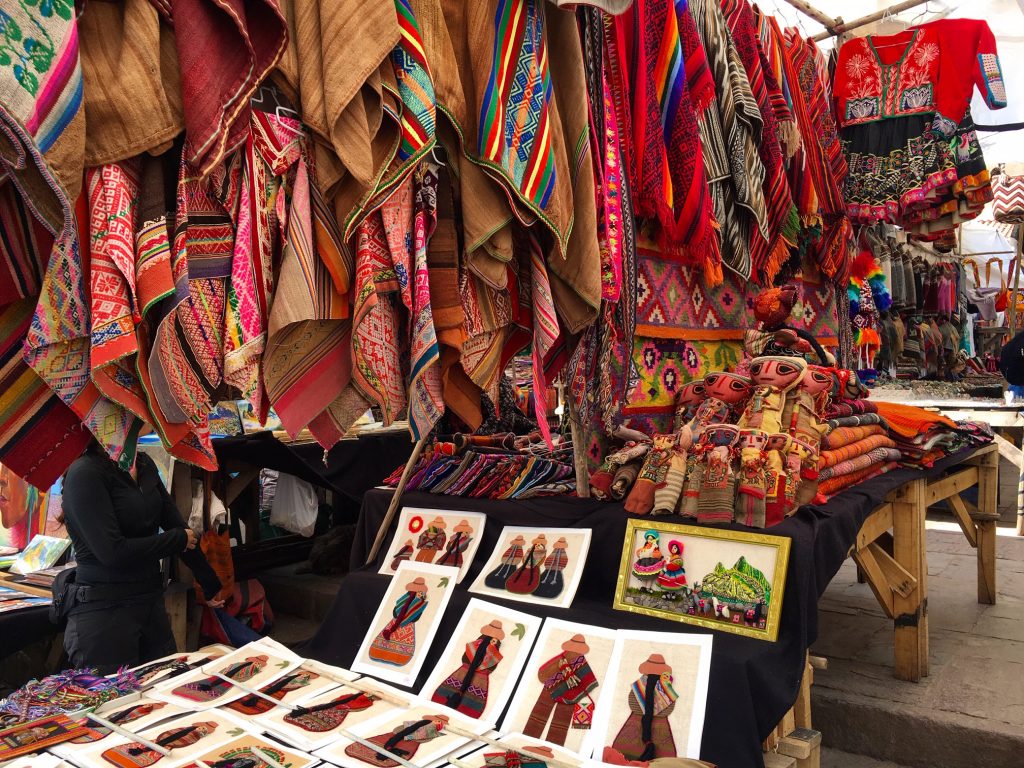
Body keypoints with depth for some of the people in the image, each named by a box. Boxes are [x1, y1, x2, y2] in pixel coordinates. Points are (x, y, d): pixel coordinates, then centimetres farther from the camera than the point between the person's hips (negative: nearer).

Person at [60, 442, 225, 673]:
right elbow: (113, 552, -20)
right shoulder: (85, 473, -15)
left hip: (151, 601, 7)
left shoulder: (144, 464, 7)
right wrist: (177, 539, -8)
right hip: (103, 610, -7)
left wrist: (211, 584, 17)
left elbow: (178, 526, 12)